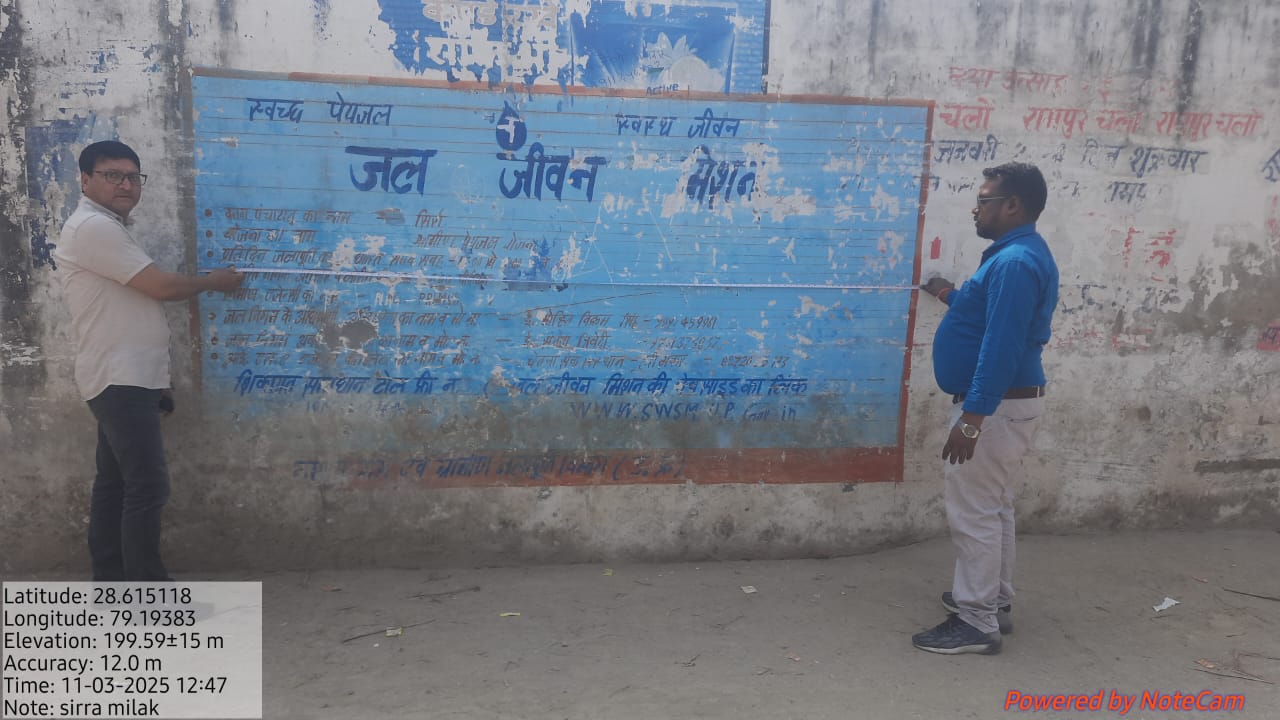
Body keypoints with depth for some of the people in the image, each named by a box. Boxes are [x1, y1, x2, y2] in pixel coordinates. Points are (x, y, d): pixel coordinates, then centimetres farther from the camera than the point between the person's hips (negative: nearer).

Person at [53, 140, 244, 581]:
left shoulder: (109, 228, 20)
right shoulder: (93, 227, -13)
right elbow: (162, 287, -17)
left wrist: (156, 382, 20)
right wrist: (214, 280, 2)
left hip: (127, 379, 10)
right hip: (120, 380, -10)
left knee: (115, 484, 12)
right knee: (148, 486, -10)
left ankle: (111, 584, 19)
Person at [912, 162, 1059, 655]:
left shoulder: (1014, 262, -22)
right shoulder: (1021, 254, 13)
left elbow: (1001, 347, -28)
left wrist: (971, 418, -29)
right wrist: (953, 297, 18)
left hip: (996, 407, -11)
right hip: (1006, 402, 11)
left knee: (973, 513, -3)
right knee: (993, 509, 19)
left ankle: (977, 623, 6)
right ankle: (993, 603, 31)